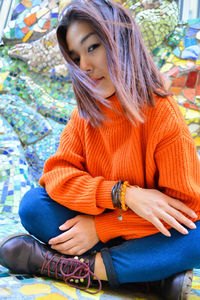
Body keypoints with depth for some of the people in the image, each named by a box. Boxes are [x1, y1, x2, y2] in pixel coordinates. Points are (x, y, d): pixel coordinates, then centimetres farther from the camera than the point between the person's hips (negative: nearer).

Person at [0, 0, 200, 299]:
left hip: (142, 232, -3)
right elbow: (57, 173, -12)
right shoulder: (85, 114, -3)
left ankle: (74, 267, -22)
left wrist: (100, 228, -21)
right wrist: (123, 194, -29)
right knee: (33, 204, -20)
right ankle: (155, 275, -20)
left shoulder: (164, 115, -17)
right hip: (92, 223, 3)